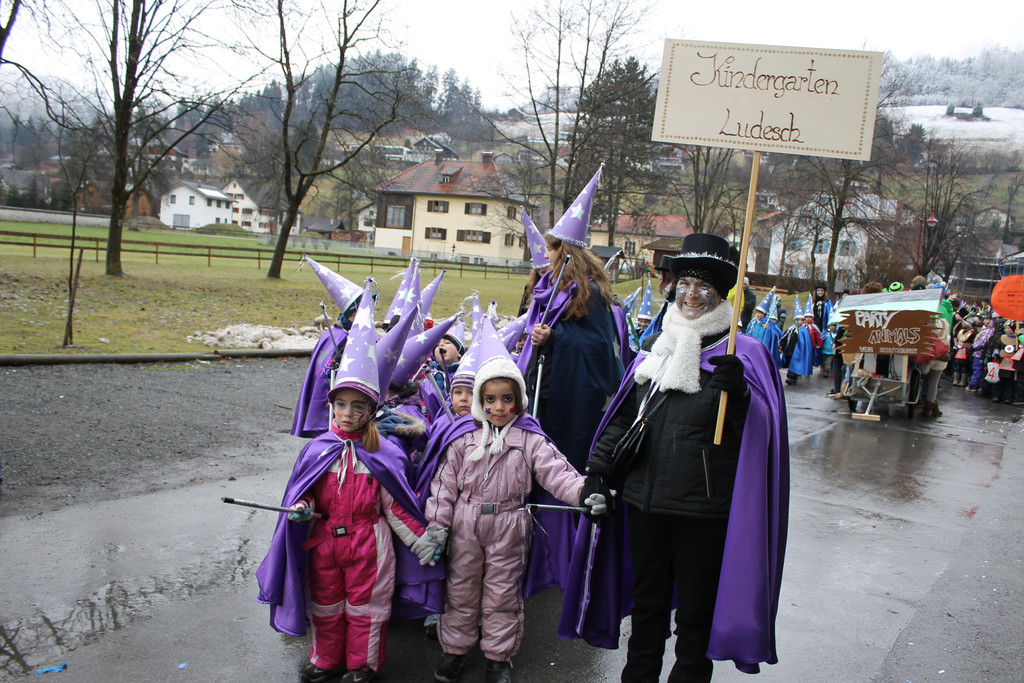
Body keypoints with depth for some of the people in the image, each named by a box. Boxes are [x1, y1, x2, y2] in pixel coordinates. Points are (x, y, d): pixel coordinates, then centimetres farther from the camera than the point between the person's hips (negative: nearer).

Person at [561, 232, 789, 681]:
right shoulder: (657, 350, 10)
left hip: (703, 510, -5)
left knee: (695, 611, 10)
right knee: (647, 602, 20)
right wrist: (597, 470, 9)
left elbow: (760, 431, -13)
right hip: (644, 501, 5)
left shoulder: (742, 353, -5)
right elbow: (623, 416, 15)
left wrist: (737, 394, -31)